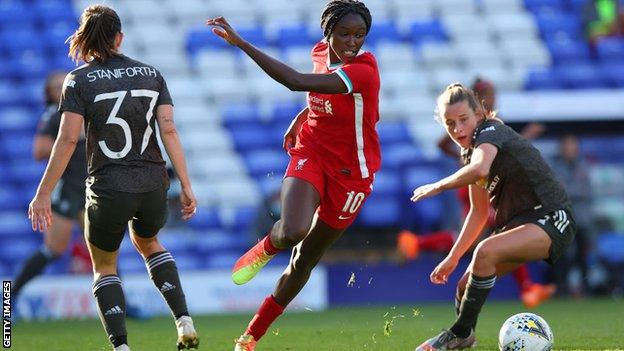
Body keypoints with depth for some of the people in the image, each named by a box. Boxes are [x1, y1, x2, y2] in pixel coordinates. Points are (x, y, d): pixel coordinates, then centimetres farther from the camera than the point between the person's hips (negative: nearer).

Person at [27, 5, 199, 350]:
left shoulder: (79, 80, -5)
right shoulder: (151, 74, 4)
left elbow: (67, 140, -12)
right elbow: (169, 131, -3)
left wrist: (43, 193, -8)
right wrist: (186, 186, -1)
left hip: (108, 189, -3)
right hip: (153, 185, 3)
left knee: (104, 267, 17)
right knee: (148, 244, 33)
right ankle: (184, 321, 17)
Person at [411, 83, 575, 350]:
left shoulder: (490, 132, -15)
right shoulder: (470, 153, 12)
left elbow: (480, 169, -38)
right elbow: (480, 212, 21)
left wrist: (439, 186, -24)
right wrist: (453, 257, 17)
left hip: (552, 219, -9)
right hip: (517, 223, 9)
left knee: (485, 252, -30)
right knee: (466, 285, 3)